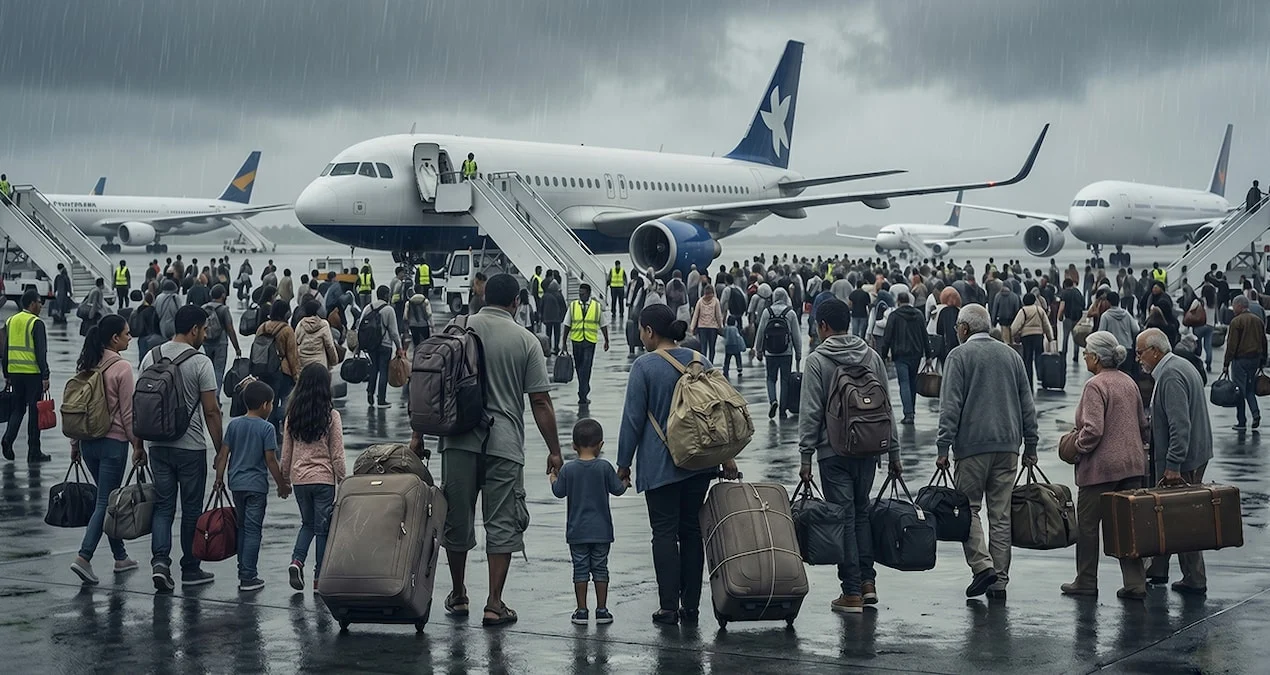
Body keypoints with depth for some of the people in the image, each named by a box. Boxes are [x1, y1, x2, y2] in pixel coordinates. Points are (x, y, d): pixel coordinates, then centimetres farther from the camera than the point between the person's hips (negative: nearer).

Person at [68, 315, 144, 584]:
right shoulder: (121, 368, -13)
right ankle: (83, 557, -13)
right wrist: (138, 445, -4)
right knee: (105, 502, -3)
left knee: (108, 498, 17)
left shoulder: (87, 366, 6)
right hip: (113, 442, -7)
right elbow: (128, 412, -12)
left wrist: (75, 443, 17)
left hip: (88, 441, 7)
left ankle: (120, 557, 25)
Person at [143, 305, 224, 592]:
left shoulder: (151, 357, 5)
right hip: (191, 447, -5)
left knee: (163, 505, 9)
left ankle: (160, 560, -10)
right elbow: (211, 411, -12)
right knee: (191, 509, 7)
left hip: (158, 446, 5)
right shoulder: (200, 362, -12)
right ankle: (190, 569, 15)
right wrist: (220, 449, -5)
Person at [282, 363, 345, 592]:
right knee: (323, 528, 7)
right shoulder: (331, 415, -11)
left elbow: (286, 452, 5)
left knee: (307, 523, 20)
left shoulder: (293, 415, -1)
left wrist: (285, 479, 17)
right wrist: (343, 482, 2)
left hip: (299, 478, 3)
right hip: (323, 478, -3)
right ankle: (319, 577, 9)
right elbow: (337, 454, -8)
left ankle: (297, 560, -2)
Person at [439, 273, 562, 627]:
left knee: (456, 519, 14)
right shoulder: (526, 341, -2)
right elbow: (540, 402, -3)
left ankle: (458, 596, 25)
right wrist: (554, 451, 5)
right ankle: (494, 604, 0)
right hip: (504, 444, -2)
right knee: (502, 524, 3)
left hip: (459, 441, 2)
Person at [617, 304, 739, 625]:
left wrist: (624, 463, 0)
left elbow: (633, 419, -8)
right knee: (692, 530, 10)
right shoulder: (700, 361, 7)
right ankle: (691, 606, 11)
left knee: (664, 532, -1)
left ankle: (669, 607, -5)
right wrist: (726, 454, 14)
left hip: (659, 464, -5)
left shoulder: (644, 366, -10)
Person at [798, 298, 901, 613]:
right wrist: (893, 451, 14)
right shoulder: (872, 357, 7)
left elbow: (810, 412, -10)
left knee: (844, 518, -1)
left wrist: (805, 456, -6)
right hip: (869, 449, 5)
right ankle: (868, 582, 15)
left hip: (834, 452, -5)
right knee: (862, 512, 18)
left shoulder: (817, 360, -8)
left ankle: (852, 592, 1)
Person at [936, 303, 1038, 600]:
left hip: (973, 444, -5)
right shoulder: (1011, 355, 14)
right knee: (1001, 513, 6)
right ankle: (999, 579, 6)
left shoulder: (960, 355, -2)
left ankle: (982, 565, -13)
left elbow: (950, 406, -9)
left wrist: (944, 447, -8)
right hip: (1008, 443, 5)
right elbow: (1027, 404, 15)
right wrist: (1030, 445, 18)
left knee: (968, 508, 4)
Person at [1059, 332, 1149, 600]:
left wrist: (1077, 446, -6)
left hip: (1101, 467, -8)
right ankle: (1135, 583, 5)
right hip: (1132, 464, 8)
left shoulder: (1095, 386, -15)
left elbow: (1093, 430, -23)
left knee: (1087, 524, 7)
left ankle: (1086, 582, 15)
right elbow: (1143, 425, 17)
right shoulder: (1129, 382, 10)